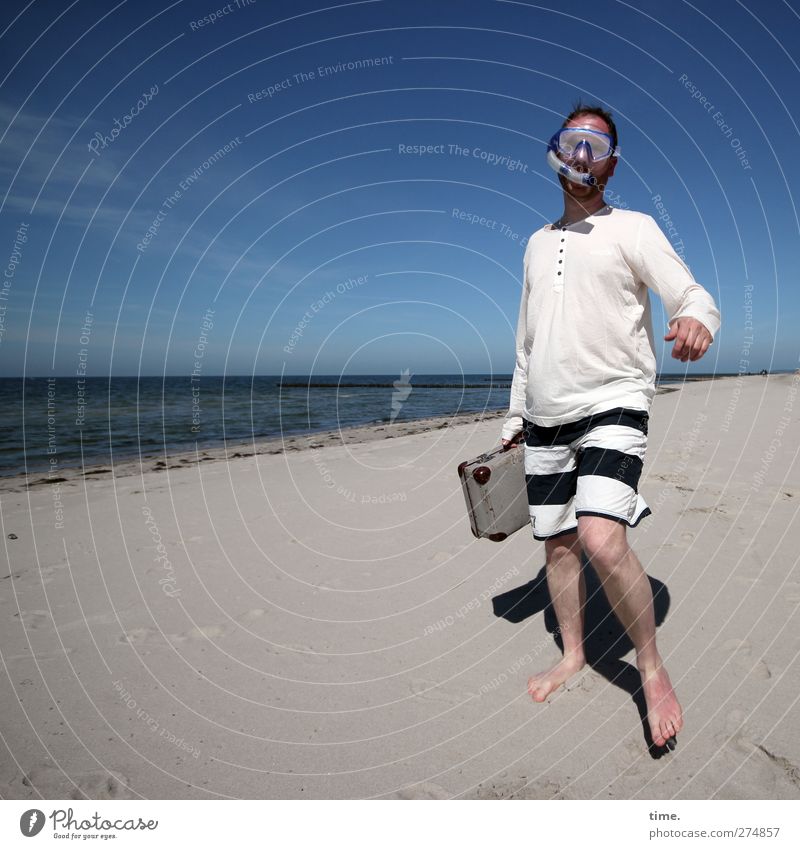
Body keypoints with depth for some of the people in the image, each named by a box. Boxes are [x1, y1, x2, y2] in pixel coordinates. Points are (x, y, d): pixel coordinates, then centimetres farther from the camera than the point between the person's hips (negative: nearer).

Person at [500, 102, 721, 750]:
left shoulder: (633, 229, 3)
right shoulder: (537, 244, 19)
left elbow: (695, 296, -7)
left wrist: (696, 319, -32)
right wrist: (515, 418, 19)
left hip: (611, 408, -5)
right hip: (545, 421, 6)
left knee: (602, 540, -23)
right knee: (558, 544, 10)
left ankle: (652, 666, 2)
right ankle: (573, 656, 30)